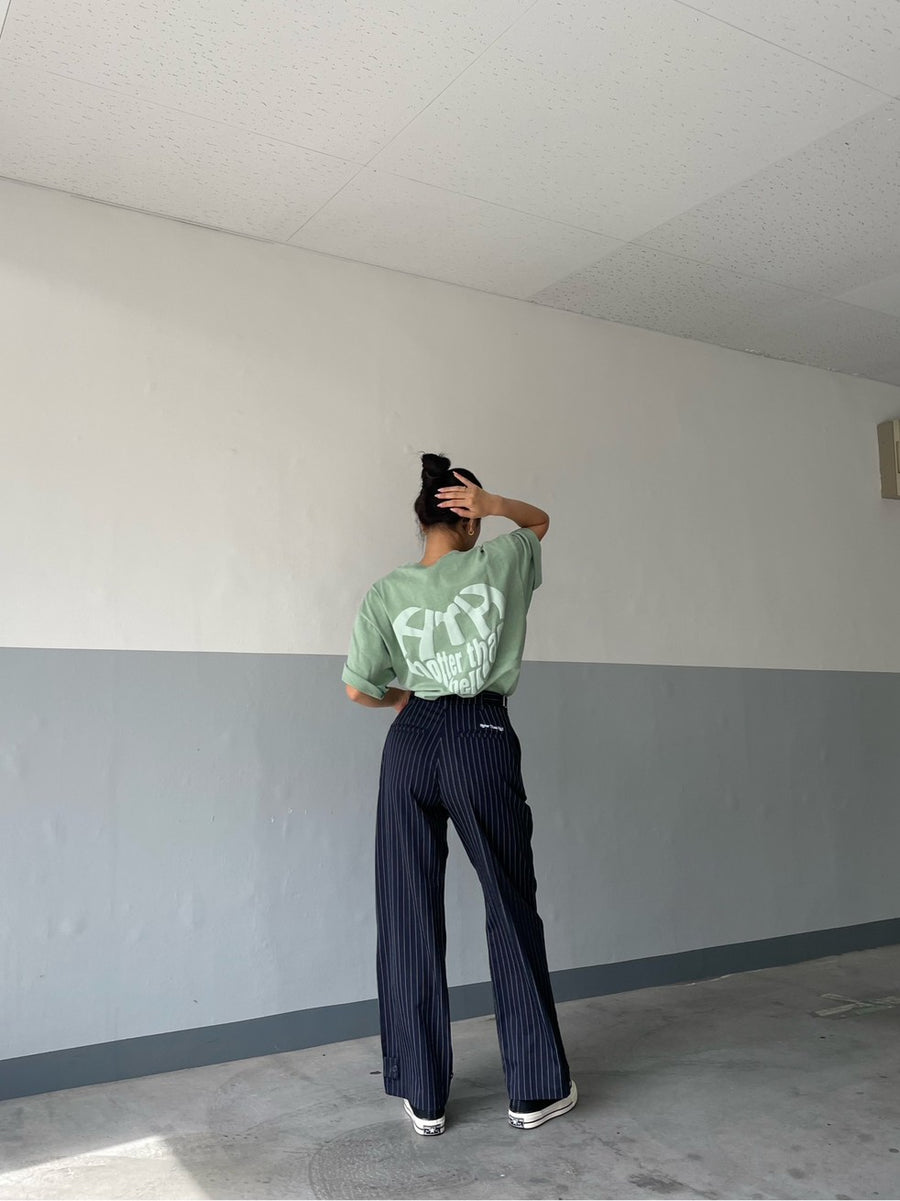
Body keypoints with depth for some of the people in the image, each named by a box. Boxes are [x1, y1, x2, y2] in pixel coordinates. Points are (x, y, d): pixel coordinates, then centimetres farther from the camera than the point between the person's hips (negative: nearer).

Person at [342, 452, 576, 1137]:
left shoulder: (387, 594, 2)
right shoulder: (498, 563, 0)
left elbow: (359, 689, 4)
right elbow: (540, 521, 21)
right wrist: (495, 505, 3)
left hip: (411, 745, 2)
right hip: (483, 742, -1)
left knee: (410, 917, 9)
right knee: (512, 910, 9)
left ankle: (423, 1097, 18)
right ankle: (535, 1089, 20)